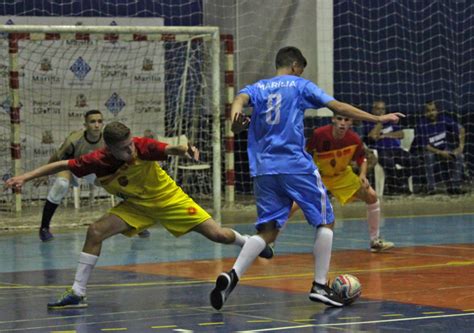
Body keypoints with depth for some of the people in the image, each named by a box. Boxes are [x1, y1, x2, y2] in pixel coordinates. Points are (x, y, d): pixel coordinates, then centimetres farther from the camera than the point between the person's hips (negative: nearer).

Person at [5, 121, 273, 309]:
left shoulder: (142, 146, -29)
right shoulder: (97, 161, -24)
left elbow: (170, 149, -43)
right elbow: (62, 165, -15)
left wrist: (186, 150, -66)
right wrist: (26, 177, -21)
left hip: (169, 198, -2)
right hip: (136, 206, 2)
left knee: (218, 234, -6)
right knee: (96, 231, -18)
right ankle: (77, 294, -10)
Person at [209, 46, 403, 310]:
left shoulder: (257, 88, 16)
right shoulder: (301, 86, 6)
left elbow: (240, 99, -8)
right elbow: (339, 107, 0)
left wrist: (235, 114, -30)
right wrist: (378, 119, 4)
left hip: (264, 169, 4)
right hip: (296, 166, -4)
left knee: (268, 231, 6)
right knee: (326, 221, 10)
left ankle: (233, 275, -18)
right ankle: (320, 286, 3)